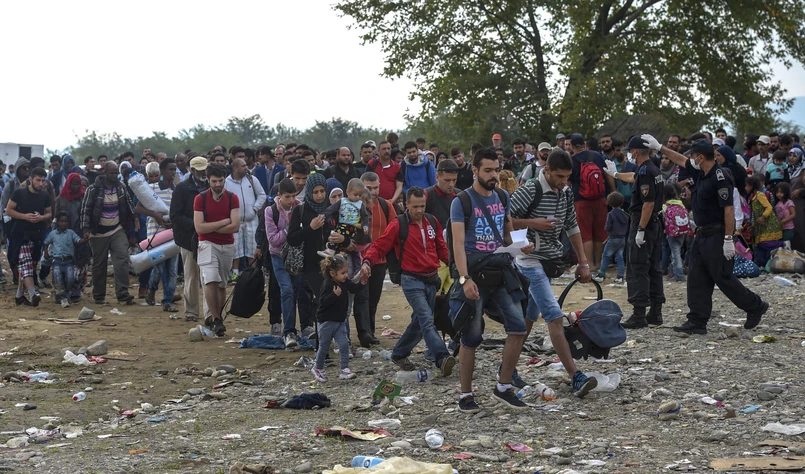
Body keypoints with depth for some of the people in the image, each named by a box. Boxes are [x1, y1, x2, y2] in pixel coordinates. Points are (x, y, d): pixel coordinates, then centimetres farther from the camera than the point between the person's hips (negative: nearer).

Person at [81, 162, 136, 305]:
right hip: (99, 233, -2)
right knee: (99, 265, 5)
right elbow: (85, 209, -7)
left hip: (118, 231, 2)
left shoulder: (121, 188, 5)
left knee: (122, 259, -14)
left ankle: (123, 294, -16)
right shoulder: (93, 189, -7)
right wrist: (86, 229, -15)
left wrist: (131, 227, 11)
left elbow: (129, 208, 14)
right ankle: (99, 296, 16)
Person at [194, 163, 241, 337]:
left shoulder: (232, 198, -1)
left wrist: (211, 228, -10)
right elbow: (199, 228, -12)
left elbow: (235, 227, -10)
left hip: (227, 246, 3)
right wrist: (224, 222, -10)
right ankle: (216, 320, -17)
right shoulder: (200, 198, -4)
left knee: (222, 284, 10)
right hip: (207, 244, -3)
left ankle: (215, 317, 23)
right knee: (211, 280, -19)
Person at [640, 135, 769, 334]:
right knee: (697, 279, 6)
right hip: (702, 235, 10)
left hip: (717, 236, -10)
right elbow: (681, 160, 25)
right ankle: (697, 322, 7)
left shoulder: (720, 177, -19)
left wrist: (729, 239, -23)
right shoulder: (701, 173, 9)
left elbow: (728, 209, -21)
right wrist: (659, 147, 27)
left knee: (723, 277, -3)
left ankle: (755, 307, 15)